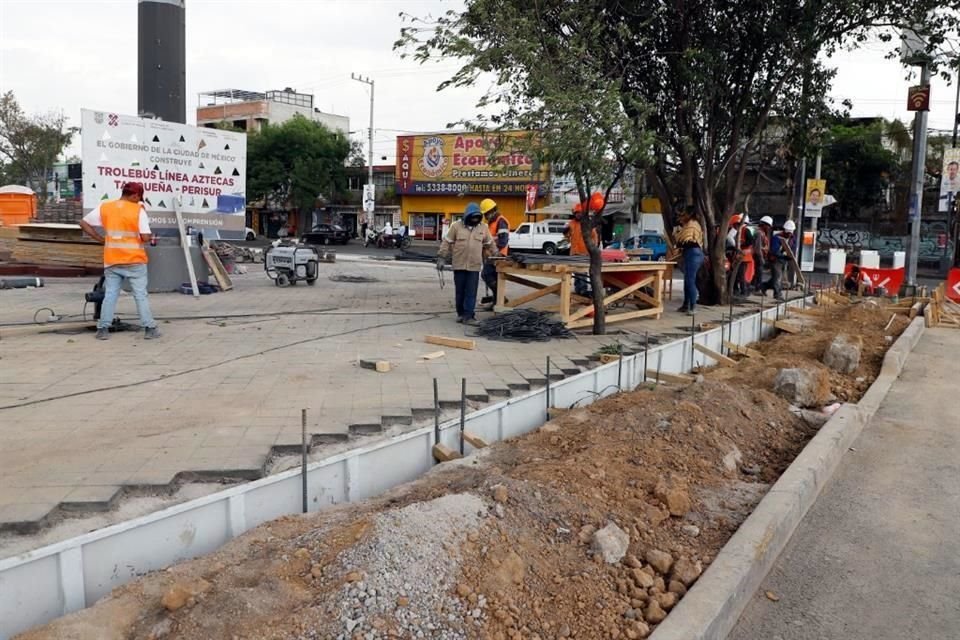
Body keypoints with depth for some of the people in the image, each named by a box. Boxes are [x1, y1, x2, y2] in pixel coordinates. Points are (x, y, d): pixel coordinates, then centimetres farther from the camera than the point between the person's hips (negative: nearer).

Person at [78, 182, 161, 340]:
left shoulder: (104, 207, 5)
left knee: (110, 294, 9)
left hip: (112, 261, 3)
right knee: (141, 295, 2)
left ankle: (103, 329, 7)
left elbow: (83, 223, 8)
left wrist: (100, 239, 10)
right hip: (134, 260, -3)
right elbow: (145, 237, -14)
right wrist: (151, 236, 8)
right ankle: (149, 329, 3)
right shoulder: (138, 210, -8)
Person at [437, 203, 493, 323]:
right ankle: (460, 313, 20)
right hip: (459, 265, -1)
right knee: (460, 292, 8)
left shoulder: (483, 228, 5)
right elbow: (447, 243, 1)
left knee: (471, 292, -3)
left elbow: (489, 244, 18)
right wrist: (441, 258, -2)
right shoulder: (456, 226, -1)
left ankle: (468, 315, 0)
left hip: (474, 266, 1)